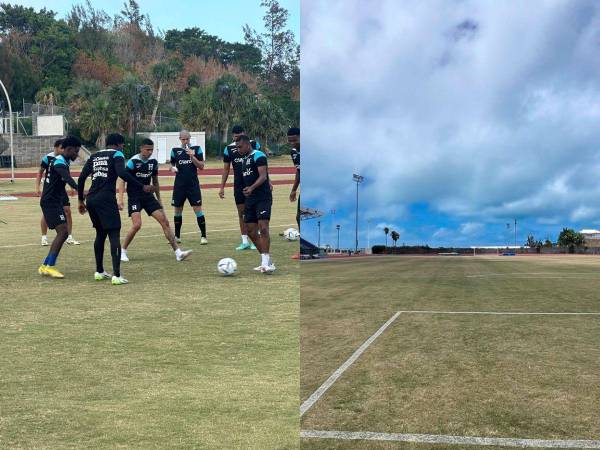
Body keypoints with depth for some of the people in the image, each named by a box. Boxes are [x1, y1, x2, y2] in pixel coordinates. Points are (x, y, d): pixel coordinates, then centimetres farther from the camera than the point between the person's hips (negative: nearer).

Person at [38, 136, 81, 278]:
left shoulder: (62, 161, 16)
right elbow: (67, 178, -35)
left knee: (63, 233, 10)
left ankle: (45, 266, 13)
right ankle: (50, 266, -15)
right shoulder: (60, 162, -16)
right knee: (63, 231, -17)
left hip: (55, 201, 10)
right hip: (51, 202, -10)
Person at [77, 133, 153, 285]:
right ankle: (116, 275, -15)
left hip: (91, 199, 7)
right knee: (114, 234, -6)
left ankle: (99, 272, 27)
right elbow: (122, 173, -16)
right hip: (106, 199, -7)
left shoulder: (94, 156, 20)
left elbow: (81, 178, 15)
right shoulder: (117, 154, 3)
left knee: (100, 234, 21)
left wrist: (81, 200, 22)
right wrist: (142, 187, -14)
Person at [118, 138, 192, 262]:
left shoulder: (153, 162, 5)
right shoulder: (133, 161, -12)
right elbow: (122, 180, -12)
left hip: (148, 196, 5)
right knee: (137, 225, -21)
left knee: (165, 222, -4)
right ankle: (122, 251, 1)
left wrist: (159, 199, 19)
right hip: (134, 197, -5)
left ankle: (178, 252, -3)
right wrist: (120, 199, -21)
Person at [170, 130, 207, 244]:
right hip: (179, 185, 3)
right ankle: (177, 236, 20)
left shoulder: (196, 149, 0)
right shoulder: (175, 151, 6)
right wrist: (172, 168, -5)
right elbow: (172, 164, 18)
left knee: (198, 209, -7)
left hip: (193, 184, -2)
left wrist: (192, 156, -18)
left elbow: (201, 166, -4)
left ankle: (203, 236, -1)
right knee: (177, 210, 8)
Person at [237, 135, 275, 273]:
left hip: (263, 198, -9)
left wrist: (251, 188, -34)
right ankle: (266, 262, 13)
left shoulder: (258, 155, -8)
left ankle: (266, 263, -19)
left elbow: (263, 176, -20)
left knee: (263, 228, -18)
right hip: (250, 199, 9)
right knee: (251, 232, 6)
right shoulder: (246, 158, 19)